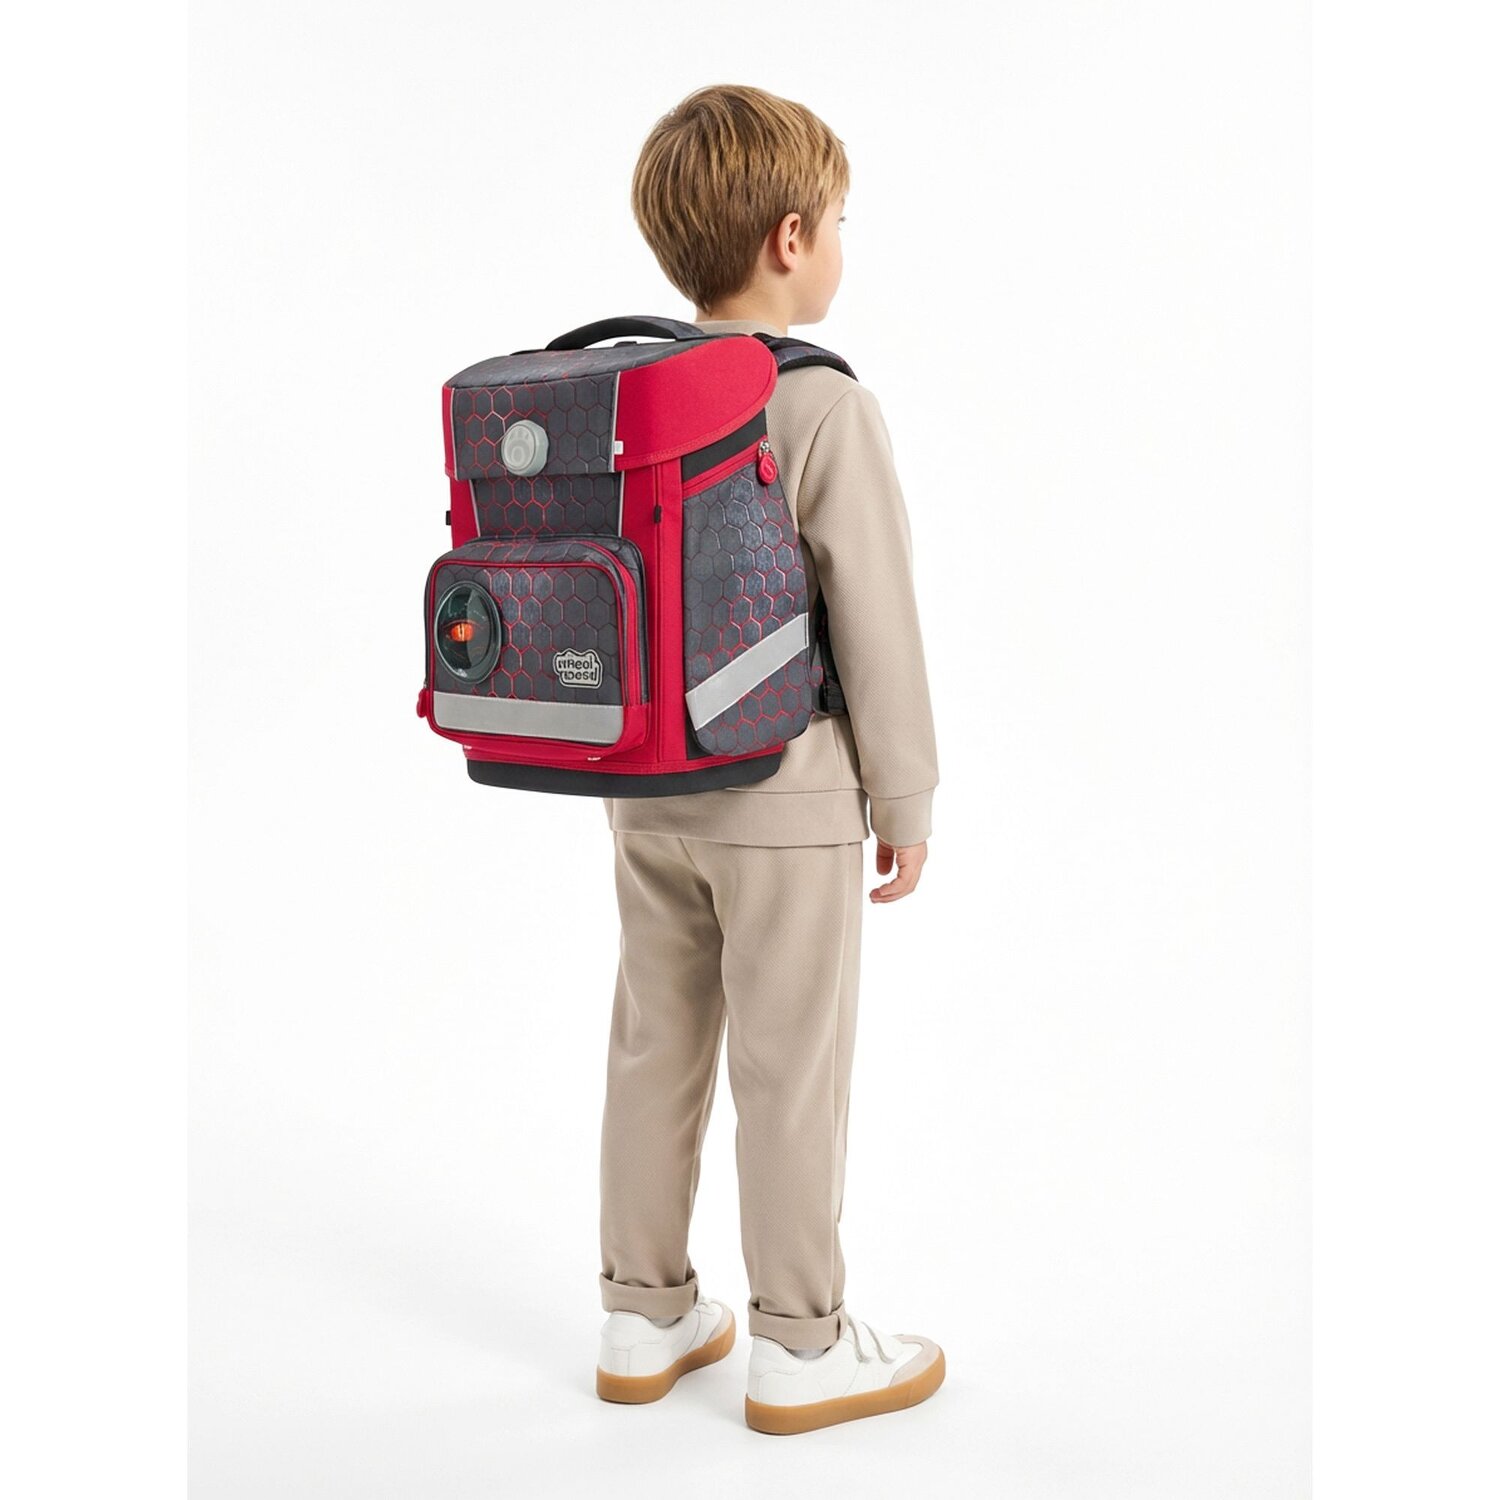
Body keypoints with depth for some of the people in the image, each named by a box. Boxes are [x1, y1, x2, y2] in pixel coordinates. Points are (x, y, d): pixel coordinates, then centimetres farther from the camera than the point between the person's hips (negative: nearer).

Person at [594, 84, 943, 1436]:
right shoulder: (827, 411, -16)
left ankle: (646, 1318, 29)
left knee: (654, 1051, 15)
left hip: (646, 793, 6)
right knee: (791, 1073, 6)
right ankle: (800, 1347, 20)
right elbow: (876, 623, -14)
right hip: (785, 798, -6)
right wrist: (905, 799, -4)